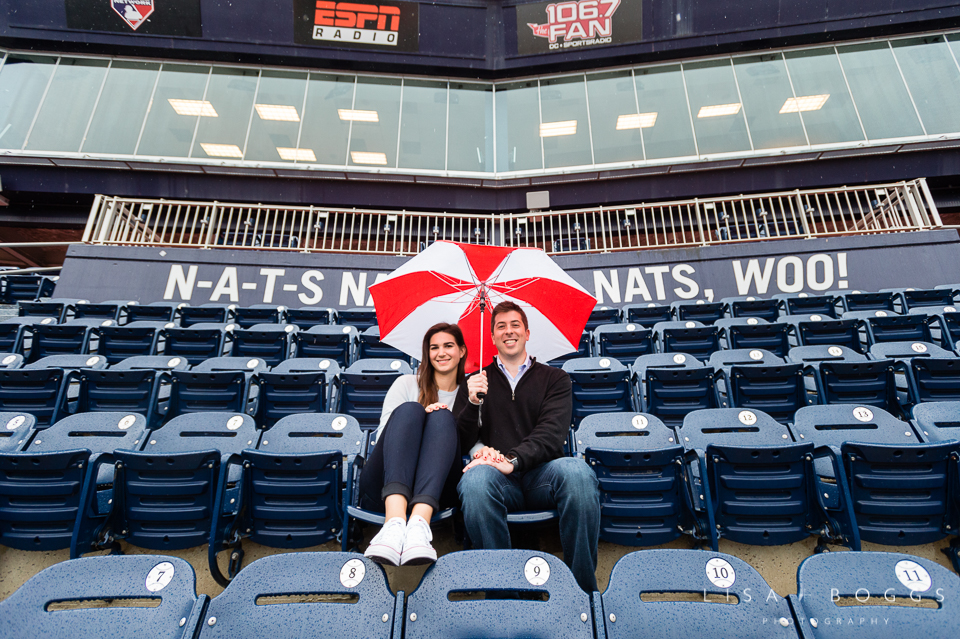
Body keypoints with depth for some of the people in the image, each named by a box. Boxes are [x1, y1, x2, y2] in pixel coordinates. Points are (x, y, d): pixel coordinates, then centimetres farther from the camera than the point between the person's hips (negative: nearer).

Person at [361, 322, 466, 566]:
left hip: (433, 491, 0)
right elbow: (382, 435, 8)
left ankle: (419, 523, -48)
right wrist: (419, 417, -11)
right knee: (409, 410, -24)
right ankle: (395, 521, -48)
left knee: (442, 417, -24)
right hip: (384, 488, 0)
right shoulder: (407, 384, 20)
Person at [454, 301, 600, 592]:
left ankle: (584, 587, -18)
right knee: (475, 479, -36)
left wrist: (512, 460, -19)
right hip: (497, 479, 0)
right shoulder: (476, 382, 20)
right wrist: (472, 403, -10)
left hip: (541, 472, 0)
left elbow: (551, 434, 0)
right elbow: (461, 443, 10)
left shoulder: (555, 379, 17)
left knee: (577, 471, -34)